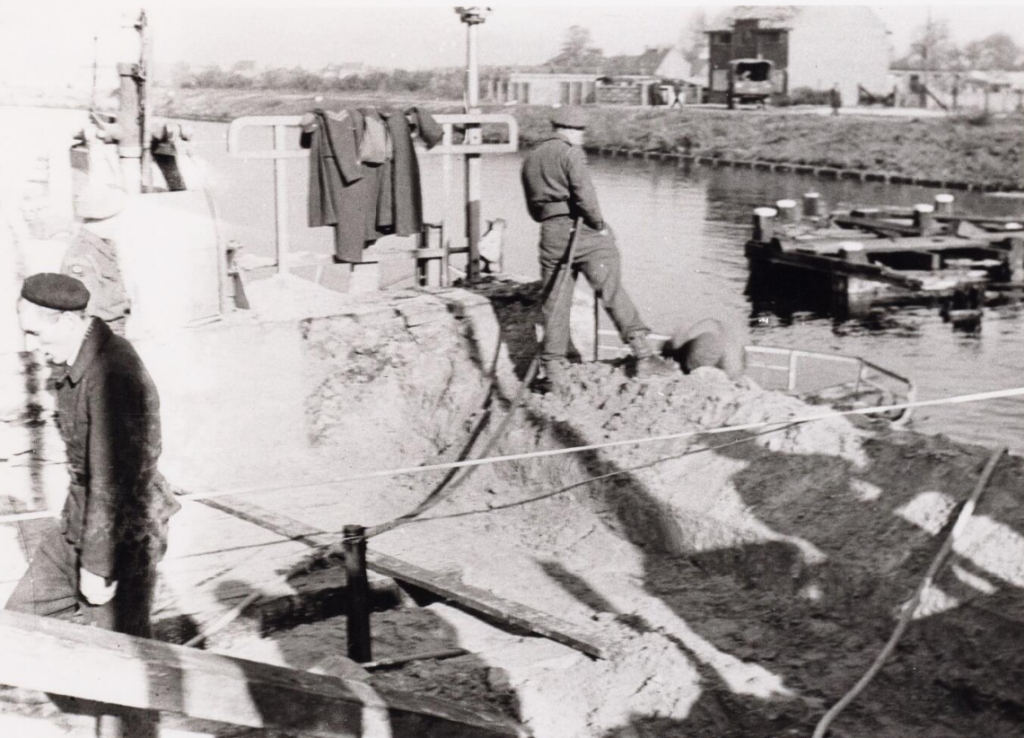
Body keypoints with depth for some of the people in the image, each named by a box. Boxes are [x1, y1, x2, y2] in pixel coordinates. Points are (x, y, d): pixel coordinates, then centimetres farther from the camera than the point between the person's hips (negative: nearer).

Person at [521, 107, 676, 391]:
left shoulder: (530, 159, 17)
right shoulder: (570, 152, -5)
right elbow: (584, 193, -16)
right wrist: (599, 225, -7)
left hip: (551, 234, 6)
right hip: (581, 229, -6)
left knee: (555, 303, 8)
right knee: (613, 293, -4)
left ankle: (554, 371, 7)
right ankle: (643, 354, -8)